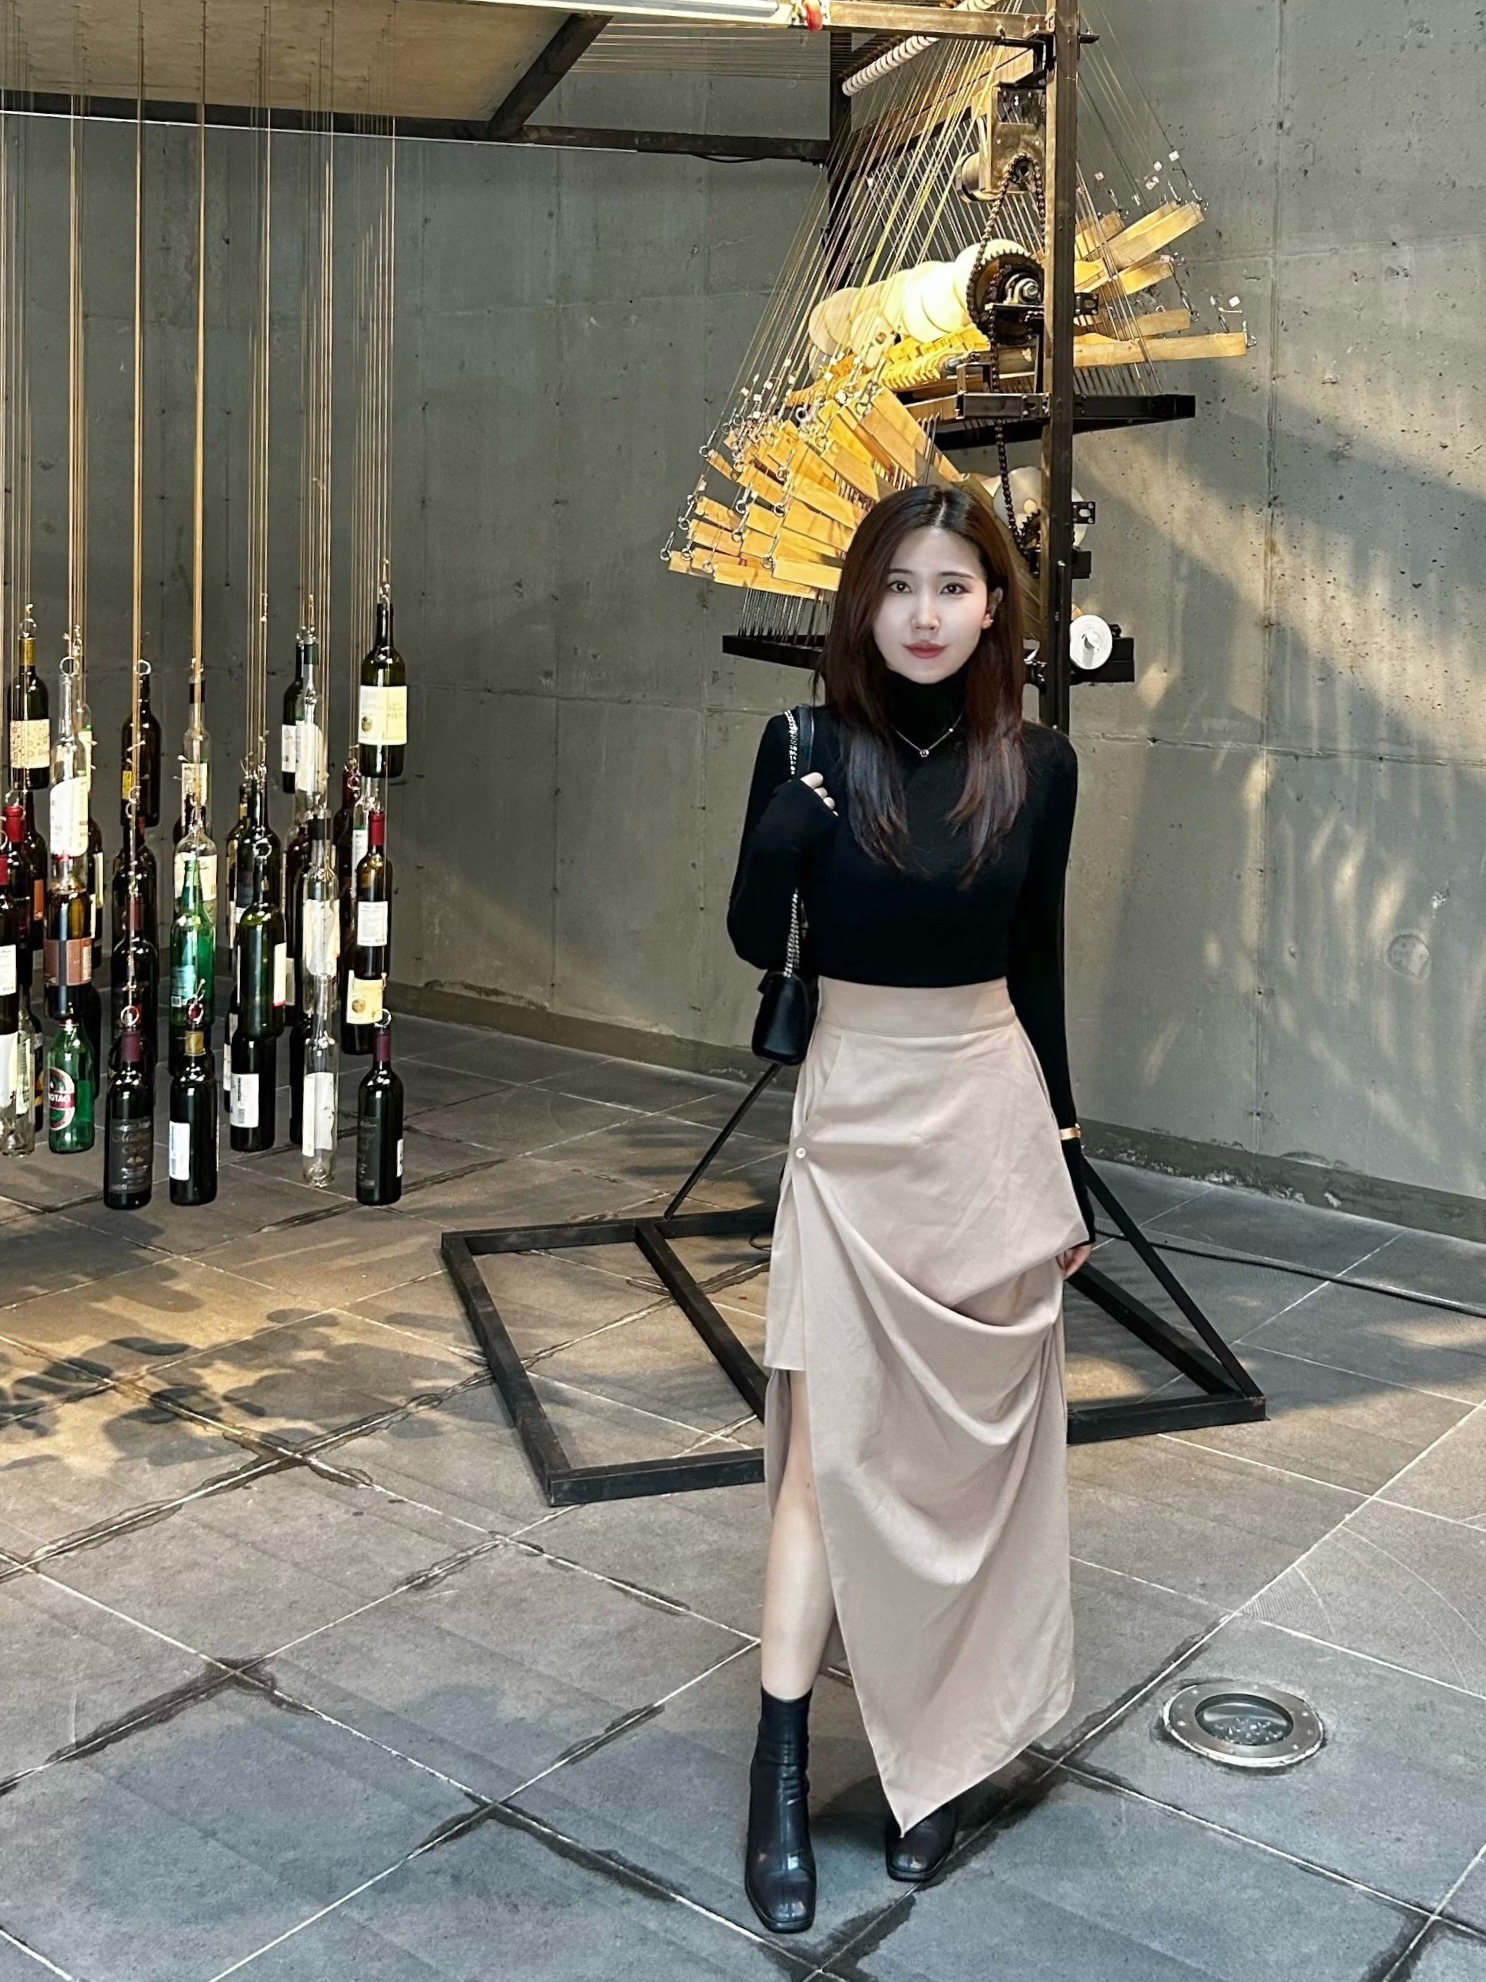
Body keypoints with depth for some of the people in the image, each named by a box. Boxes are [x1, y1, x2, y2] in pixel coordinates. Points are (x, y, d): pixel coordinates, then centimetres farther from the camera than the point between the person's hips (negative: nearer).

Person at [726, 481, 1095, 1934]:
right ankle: (779, 1782, 7)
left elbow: (1039, 971, 7)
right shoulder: (813, 747, -4)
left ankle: (934, 1759, 25)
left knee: (972, 1447, 8)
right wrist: (793, 809, -25)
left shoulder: (1035, 768, 0)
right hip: (853, 1120, -2)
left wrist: (1066, 1153, 9)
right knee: (829, 1444, -3)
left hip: (992, 1119, 2)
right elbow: (753, 940, -8)